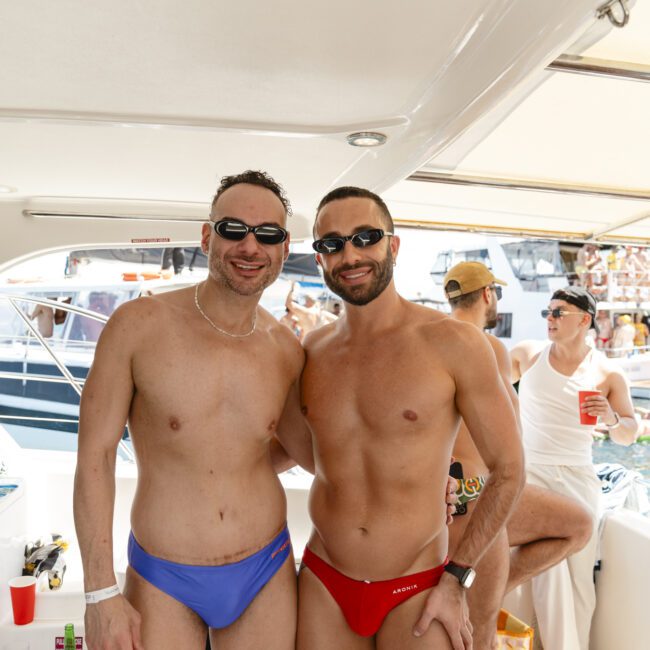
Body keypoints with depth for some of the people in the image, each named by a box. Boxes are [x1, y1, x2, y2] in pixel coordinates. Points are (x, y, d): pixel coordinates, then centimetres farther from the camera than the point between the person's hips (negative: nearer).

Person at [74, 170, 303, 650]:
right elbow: (95, 456, -9)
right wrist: (101, 595, -8)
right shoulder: (139, 324, -13)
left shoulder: (289, 352, -5)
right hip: (163, 583, -2)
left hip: (266, 574, 3)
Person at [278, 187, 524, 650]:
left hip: (416, 593, -3)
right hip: (322, 584, 4)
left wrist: (457, 579, -6)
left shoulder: (453, 342, -13)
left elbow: (508, 469, -6)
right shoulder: (313, 349, 1)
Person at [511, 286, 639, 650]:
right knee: (550, 572, -11)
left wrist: (612, 419, -15)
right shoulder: (527, 355, 3)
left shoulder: (608, 373, 0)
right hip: (532, 473, -1)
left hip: (579, 480, 1)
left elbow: (629, 435, 5)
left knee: (581, 576, 6)